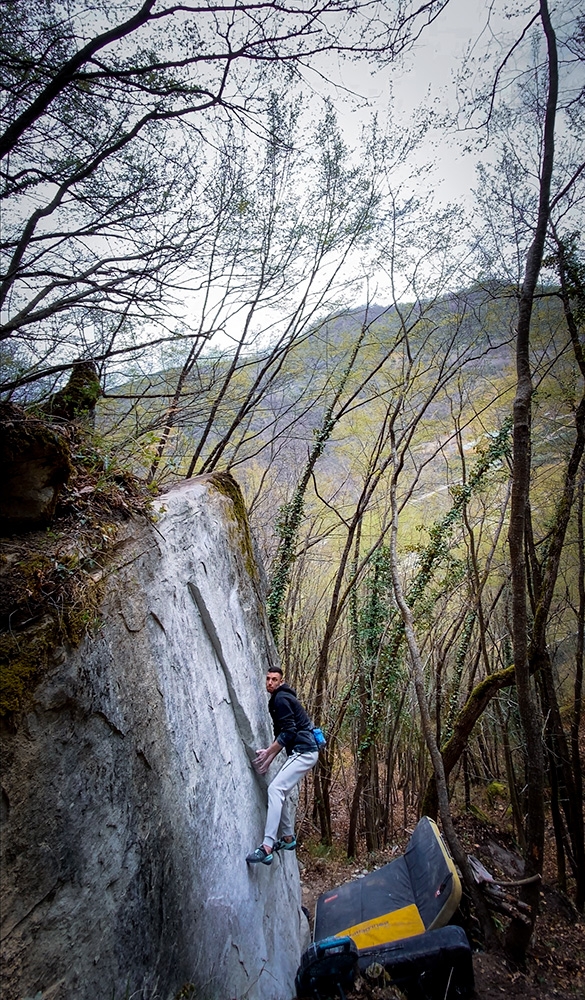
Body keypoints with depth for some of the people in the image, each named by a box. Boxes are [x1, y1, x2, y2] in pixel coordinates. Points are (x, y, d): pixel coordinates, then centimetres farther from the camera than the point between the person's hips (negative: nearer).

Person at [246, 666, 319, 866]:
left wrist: (268, 752, -13)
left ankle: (267, 848, -21)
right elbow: (283, 733, 21)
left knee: (275, 789, -17)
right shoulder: (278, 699, 19)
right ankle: (288, 838, 29)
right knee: (281, 792, 18)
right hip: (300, 751, 10)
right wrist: (270, 757, 10)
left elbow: (289, 732, -18)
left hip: (304, 752, -10)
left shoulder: (281, 698, -11)